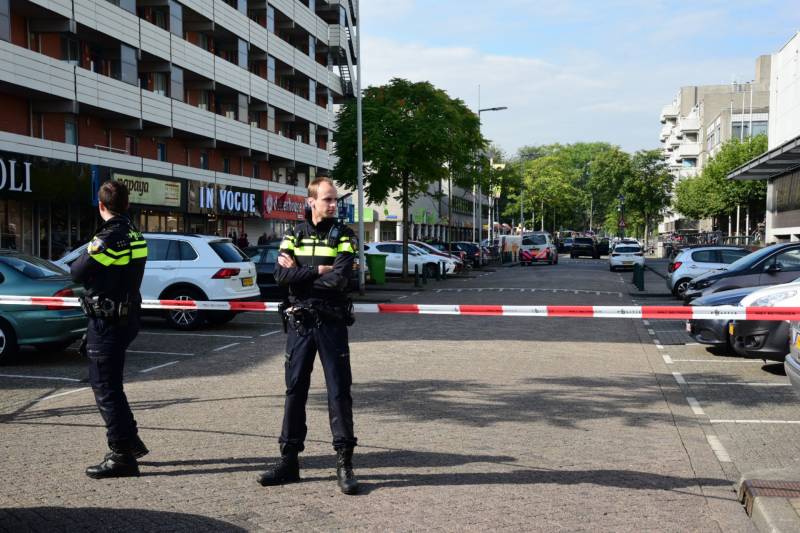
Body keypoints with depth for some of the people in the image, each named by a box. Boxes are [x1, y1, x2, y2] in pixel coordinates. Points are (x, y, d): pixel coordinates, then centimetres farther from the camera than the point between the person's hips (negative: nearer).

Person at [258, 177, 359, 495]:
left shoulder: (343, 236, 0)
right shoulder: (295, 235, 7)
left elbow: (339, 278, -17)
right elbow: (281, 275, -8)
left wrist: (298, 272, -10)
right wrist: (318, 270, -14)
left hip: (331, 323, -2)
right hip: (299, 322, 2)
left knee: (339, 391, -1)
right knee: (295, 390, 7)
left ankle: (344, 464, 6)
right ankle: (289, 461, 17)